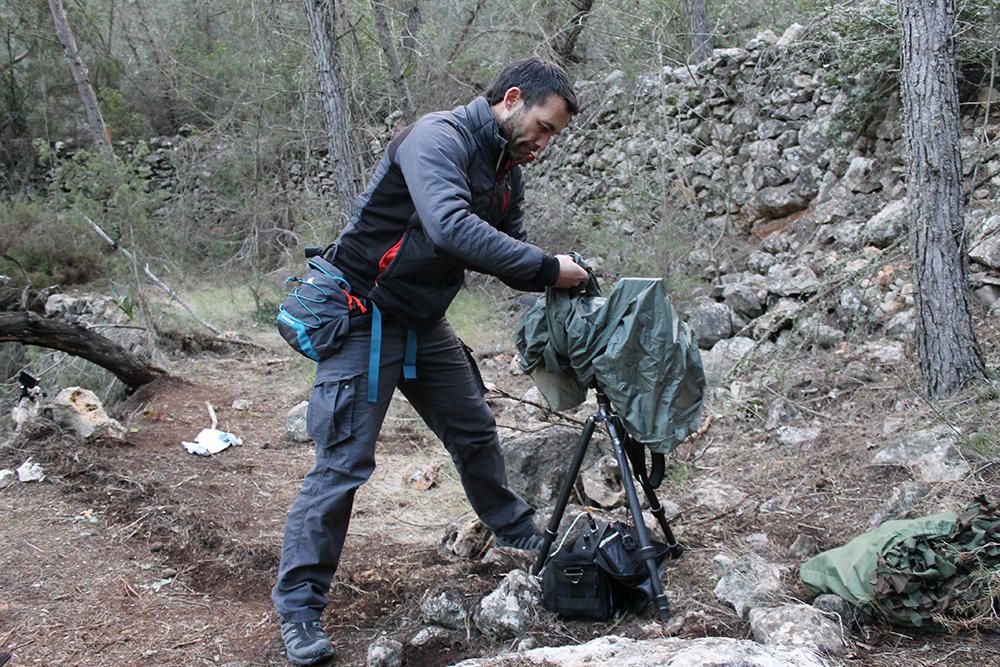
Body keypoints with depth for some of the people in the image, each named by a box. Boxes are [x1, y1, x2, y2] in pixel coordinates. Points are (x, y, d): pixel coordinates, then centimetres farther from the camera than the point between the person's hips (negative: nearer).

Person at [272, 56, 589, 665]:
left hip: (426, 323, 9)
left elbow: (510, 260, 10)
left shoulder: (507, 172, 7)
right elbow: (451, 227, -38)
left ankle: (520, 535, 40)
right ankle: (299, 605, 3)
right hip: (365, 318, -9)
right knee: (343, 462, -7)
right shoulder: (438, 138, -21)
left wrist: (557, 278, -10)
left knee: (476, 433, 18)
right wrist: (546, 266, -33)